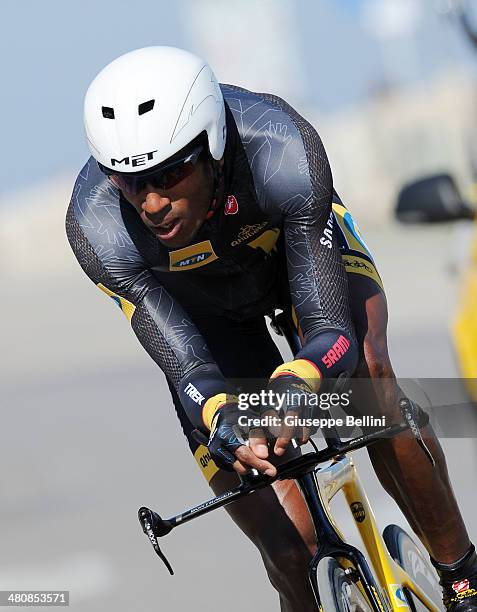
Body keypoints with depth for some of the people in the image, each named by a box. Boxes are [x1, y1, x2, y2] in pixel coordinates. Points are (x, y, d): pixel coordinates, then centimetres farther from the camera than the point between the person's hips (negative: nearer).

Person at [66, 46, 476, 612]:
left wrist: (295, 385, -61)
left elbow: (332, 331, -39)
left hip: (304, 243, 0)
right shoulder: (96, 227, -36)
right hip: (203, 305, 0)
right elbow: (189, 371, -32)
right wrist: (224, 423, -54)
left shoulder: (283, 150, -40)